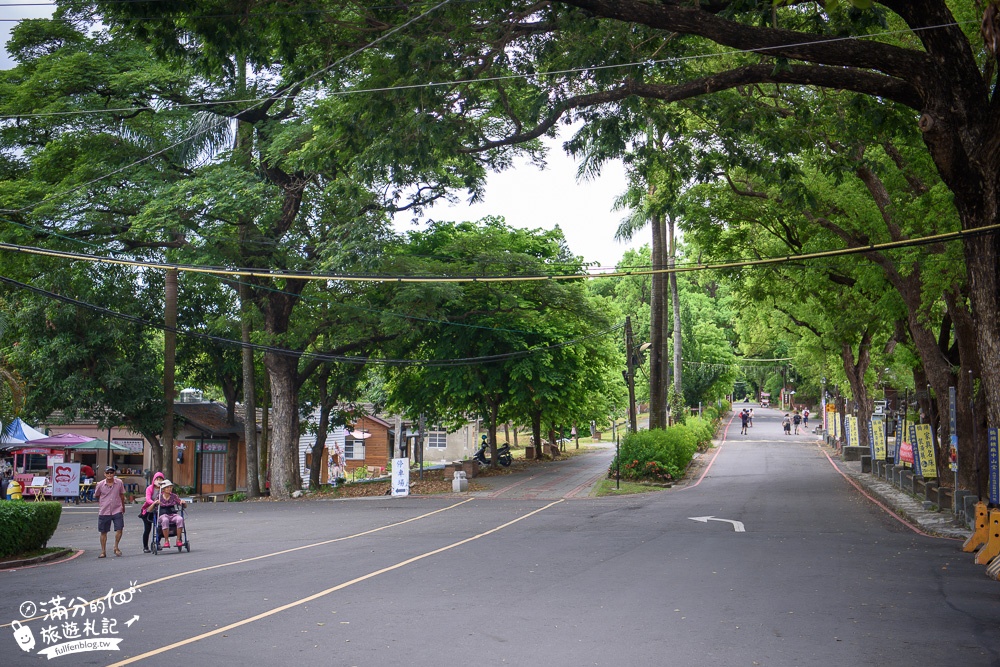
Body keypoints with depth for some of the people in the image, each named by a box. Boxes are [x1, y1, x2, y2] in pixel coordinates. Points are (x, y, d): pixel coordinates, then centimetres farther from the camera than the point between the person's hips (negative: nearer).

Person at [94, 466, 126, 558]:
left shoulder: (119, 483, -2)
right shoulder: (100, 485, -5)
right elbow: (96, 496, 13)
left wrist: (123, 506, 23)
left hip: (117, 510, 0)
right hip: (104, 512, 0)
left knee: (119, 529, -6)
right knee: (103, 532, 7)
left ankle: (116, 548, 15)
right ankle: (103, 551, 17)